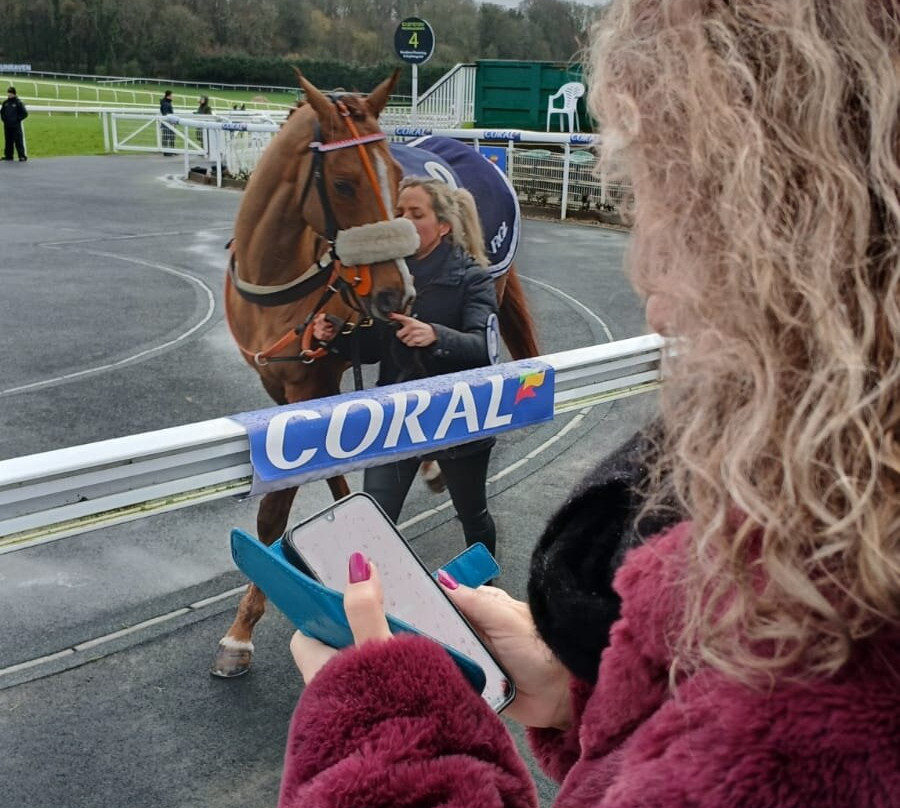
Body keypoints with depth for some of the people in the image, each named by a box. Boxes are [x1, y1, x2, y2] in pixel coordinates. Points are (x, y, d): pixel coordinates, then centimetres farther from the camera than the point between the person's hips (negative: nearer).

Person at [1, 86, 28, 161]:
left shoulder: (18, 102, -6)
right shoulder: (5, 103, 10)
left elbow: (25, 113, -6)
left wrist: (17, 119, -8)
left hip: (16, 126, -6)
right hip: (7, 126, 6)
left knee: (18, 141, -8)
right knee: (8, 141, 10)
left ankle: (22, 156, -8)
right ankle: (8, 155, 16)